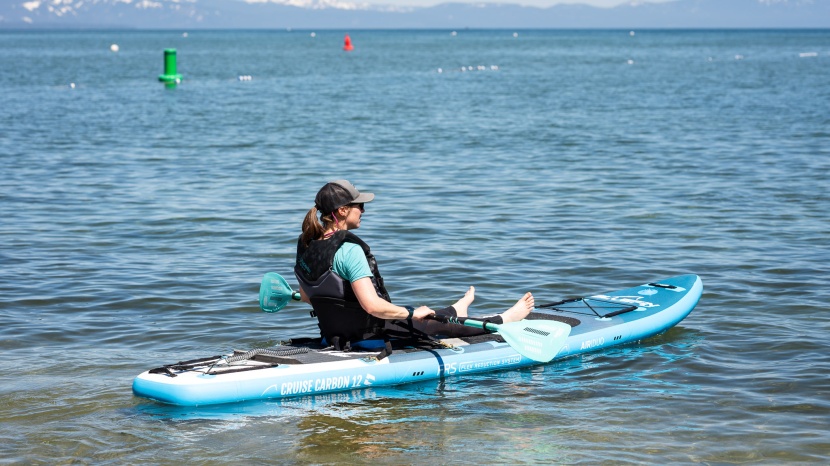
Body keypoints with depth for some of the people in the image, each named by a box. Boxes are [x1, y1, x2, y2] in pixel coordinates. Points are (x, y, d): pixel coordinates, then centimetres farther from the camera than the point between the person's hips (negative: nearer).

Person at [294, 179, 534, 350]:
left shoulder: (306, 245, -2)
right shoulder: (349, 250, -29)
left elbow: (305, 295, 13)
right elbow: (372, 305, -34)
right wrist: (412, 313, -19)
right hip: (370, 334, -8)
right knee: (437, 325, 13)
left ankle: (454, 311, 62)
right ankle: (502, 321, 32)